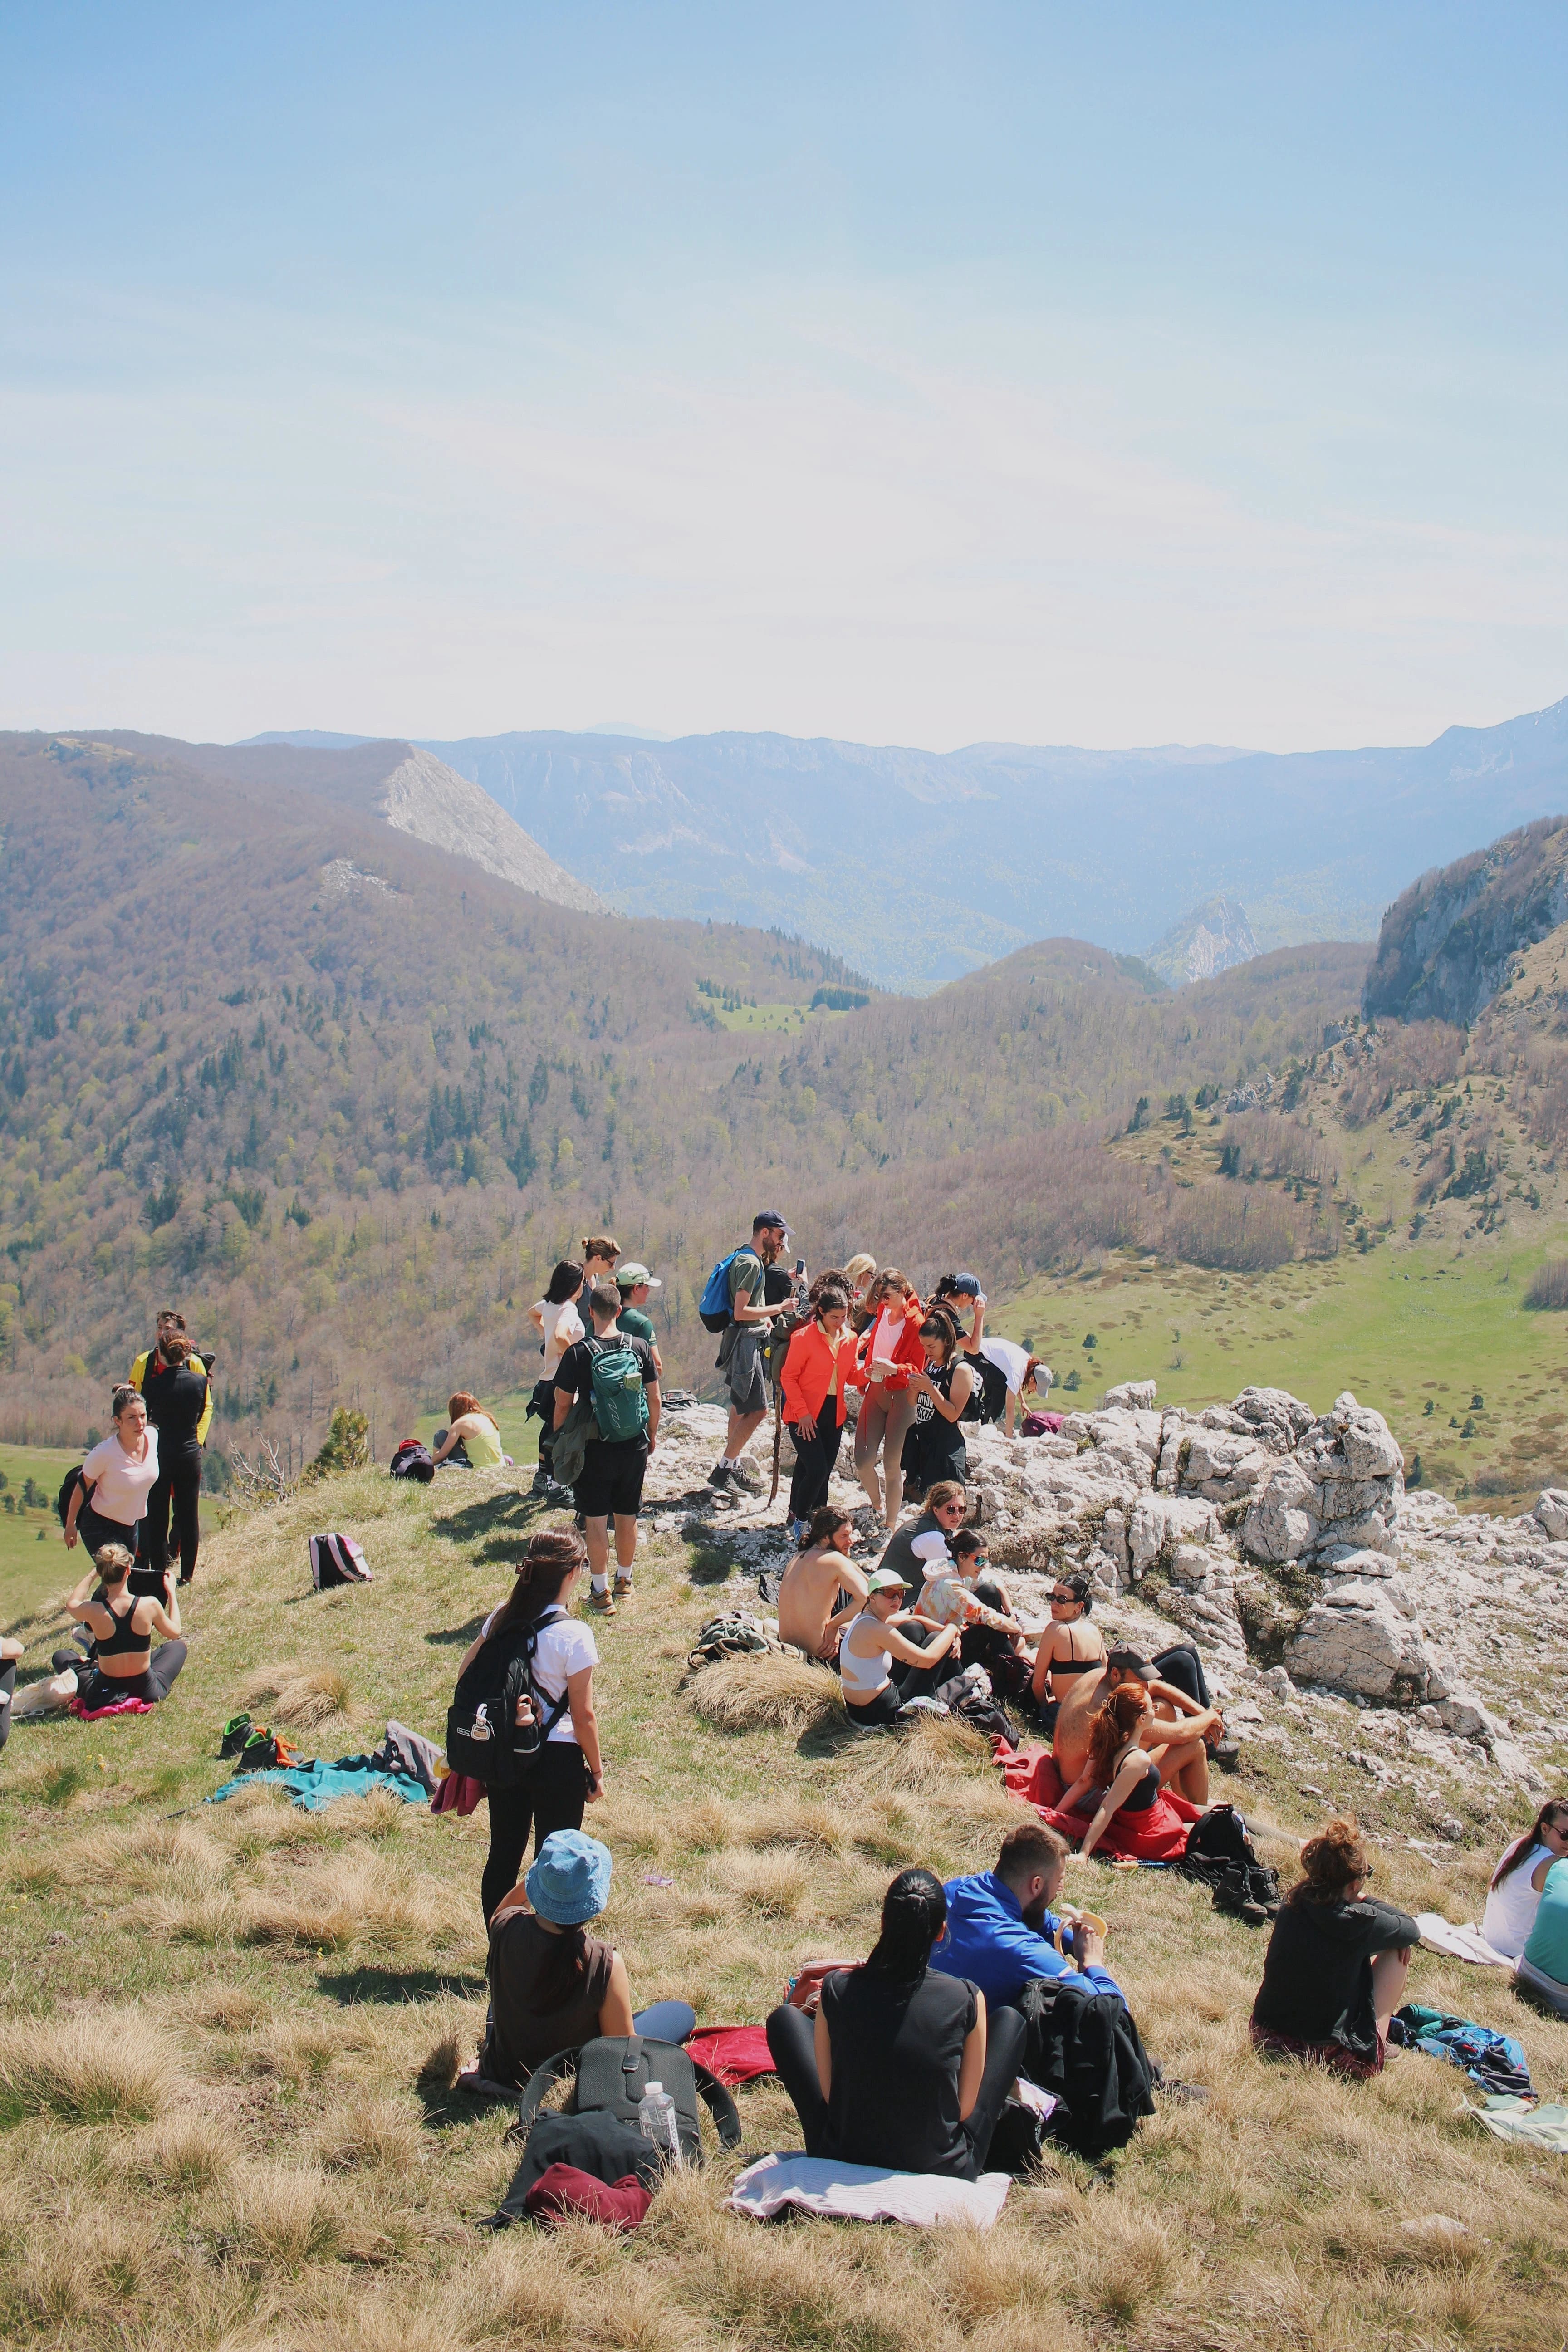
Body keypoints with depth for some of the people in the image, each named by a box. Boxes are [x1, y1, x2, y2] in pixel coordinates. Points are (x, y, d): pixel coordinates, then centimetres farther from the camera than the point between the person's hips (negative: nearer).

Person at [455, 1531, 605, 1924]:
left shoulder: (502, 1617, -4)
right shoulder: (574, 1635, -21)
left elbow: (467, 1671, 6)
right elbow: (583, 1715, -15)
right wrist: (596, 1772, -2)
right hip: (557, 1758, -5)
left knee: (503, 1854, 18)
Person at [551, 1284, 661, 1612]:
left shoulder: (578, 1353, -13)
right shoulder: (640, 1347, -4)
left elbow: (563, 1405, -7)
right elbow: (654, 1398, 3)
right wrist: (652, 1435, 18)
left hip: (595, 1449, -3)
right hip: (634, 1447, 3)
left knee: (596, 1520, 5)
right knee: (627, 1516, 16)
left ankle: (601, 1592, 9)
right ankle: (624, 1581, 31)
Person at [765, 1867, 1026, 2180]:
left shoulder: (837, 1989, -15)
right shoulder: (967, 1999, -17)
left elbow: (829, 2093, -4)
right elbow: (965, 2108, -6)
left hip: (845, 2162, 1)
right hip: (944, 2171, 0)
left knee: (786, 2018, 20)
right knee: (1009, 2019, 18)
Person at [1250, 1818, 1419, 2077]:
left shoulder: (1292, 1905, -5)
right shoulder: (1360, 1922, -20)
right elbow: (1412, 1931, -1)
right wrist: (1366, 1901, 8)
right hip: (1334, 2055, -5)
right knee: (1398, 1949, 9)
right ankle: (1378, 2045, 15)